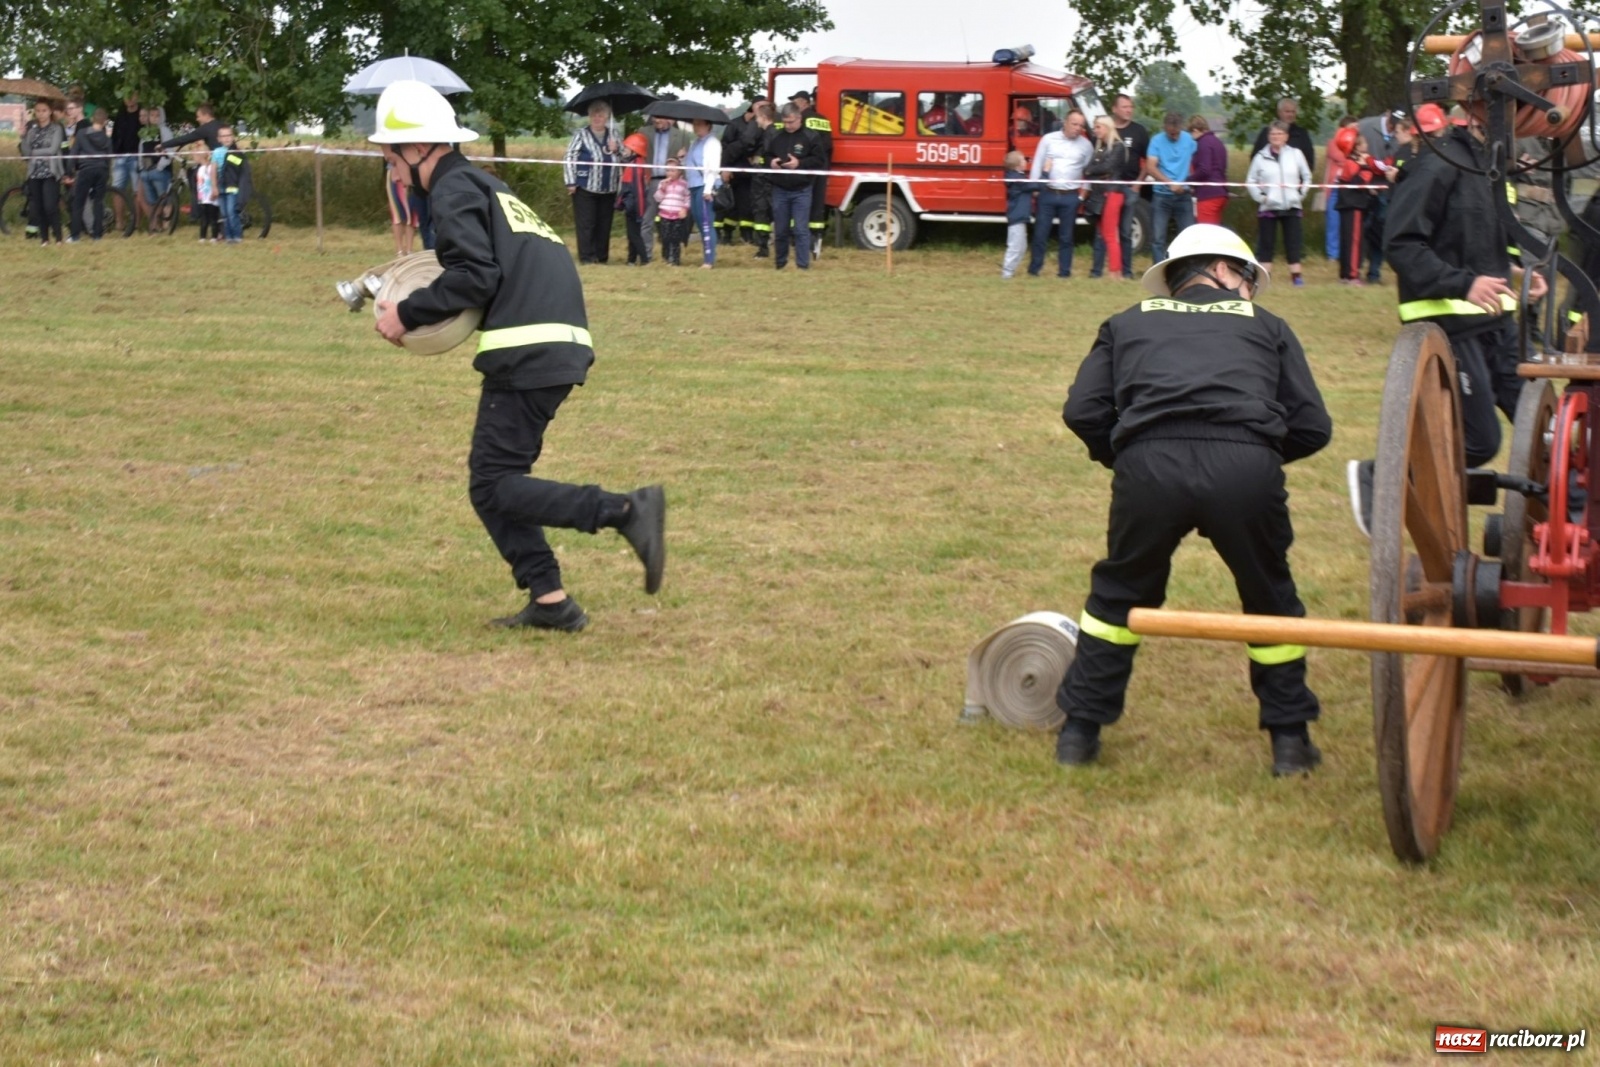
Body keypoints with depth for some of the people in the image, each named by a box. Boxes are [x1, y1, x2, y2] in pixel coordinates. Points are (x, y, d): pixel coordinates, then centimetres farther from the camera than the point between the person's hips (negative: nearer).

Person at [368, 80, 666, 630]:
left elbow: (475, 275, -15)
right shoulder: (484, 184, 26)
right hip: (559, 350, 10)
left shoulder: (454, 189, -3)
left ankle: (627, 511, -19)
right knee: (495, 479, 14)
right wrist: (427, 309, 17)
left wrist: (407, 314, -6)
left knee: (493, 486, -8)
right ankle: (549, 600, 9)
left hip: (527, 353, -10)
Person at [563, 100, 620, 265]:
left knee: (604, 225, 7)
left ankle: (602, 257, 14)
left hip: (608, 189, 4)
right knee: (586, 224, -5)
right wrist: (571, 182, -10)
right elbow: (570, 158, -4)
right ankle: (587, 257, -3)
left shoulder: (613, 136, 13)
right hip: (585, 188, -4)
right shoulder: (581, 135, 0)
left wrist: (616, 150, -3)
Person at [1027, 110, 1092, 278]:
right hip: (1047, 193, -1)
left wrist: (1083, 194, 2)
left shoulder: (1086, 145, 6)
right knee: (1040, 233, 1)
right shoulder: (1049, 139, 3)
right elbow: (1037, 164, 4)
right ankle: (1034, 269, 7)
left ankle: (1064, 271, 10)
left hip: (1070, 196, 1)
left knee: (1066, 237, 4)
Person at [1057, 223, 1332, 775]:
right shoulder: (1265, 325, 27)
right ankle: (1290, 738, 27)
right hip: (1246, 466, -1)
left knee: (1120, 593, 24)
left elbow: (1082, 411, 16)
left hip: (1149, 464, 1)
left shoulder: (1128, 323, 29)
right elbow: (1312, 427, 20)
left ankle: (1079, 731, 26)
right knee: (1270, 600, 22)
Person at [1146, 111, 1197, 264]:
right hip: (1161, 196, -1)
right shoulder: (1157, 141, -4)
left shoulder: (1189, 140, 2)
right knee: (1157, 238, -2)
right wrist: (1170, 183, -25)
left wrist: (1193, 183, 0)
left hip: (1183, 196, 1)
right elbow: (1150, 168, -14)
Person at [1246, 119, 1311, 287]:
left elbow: (1306, 177, 11)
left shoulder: (1295, 154, 3)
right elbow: (1250, 181, 6)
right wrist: (1259, 197, -5)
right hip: (1268, 207, -1)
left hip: (1291, 207, 1)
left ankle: (1296, 274, 5)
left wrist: (1301, 194, 2)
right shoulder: (1261, 157, 1)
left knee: (1293, 241, 1)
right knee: (1266, 243, 2)